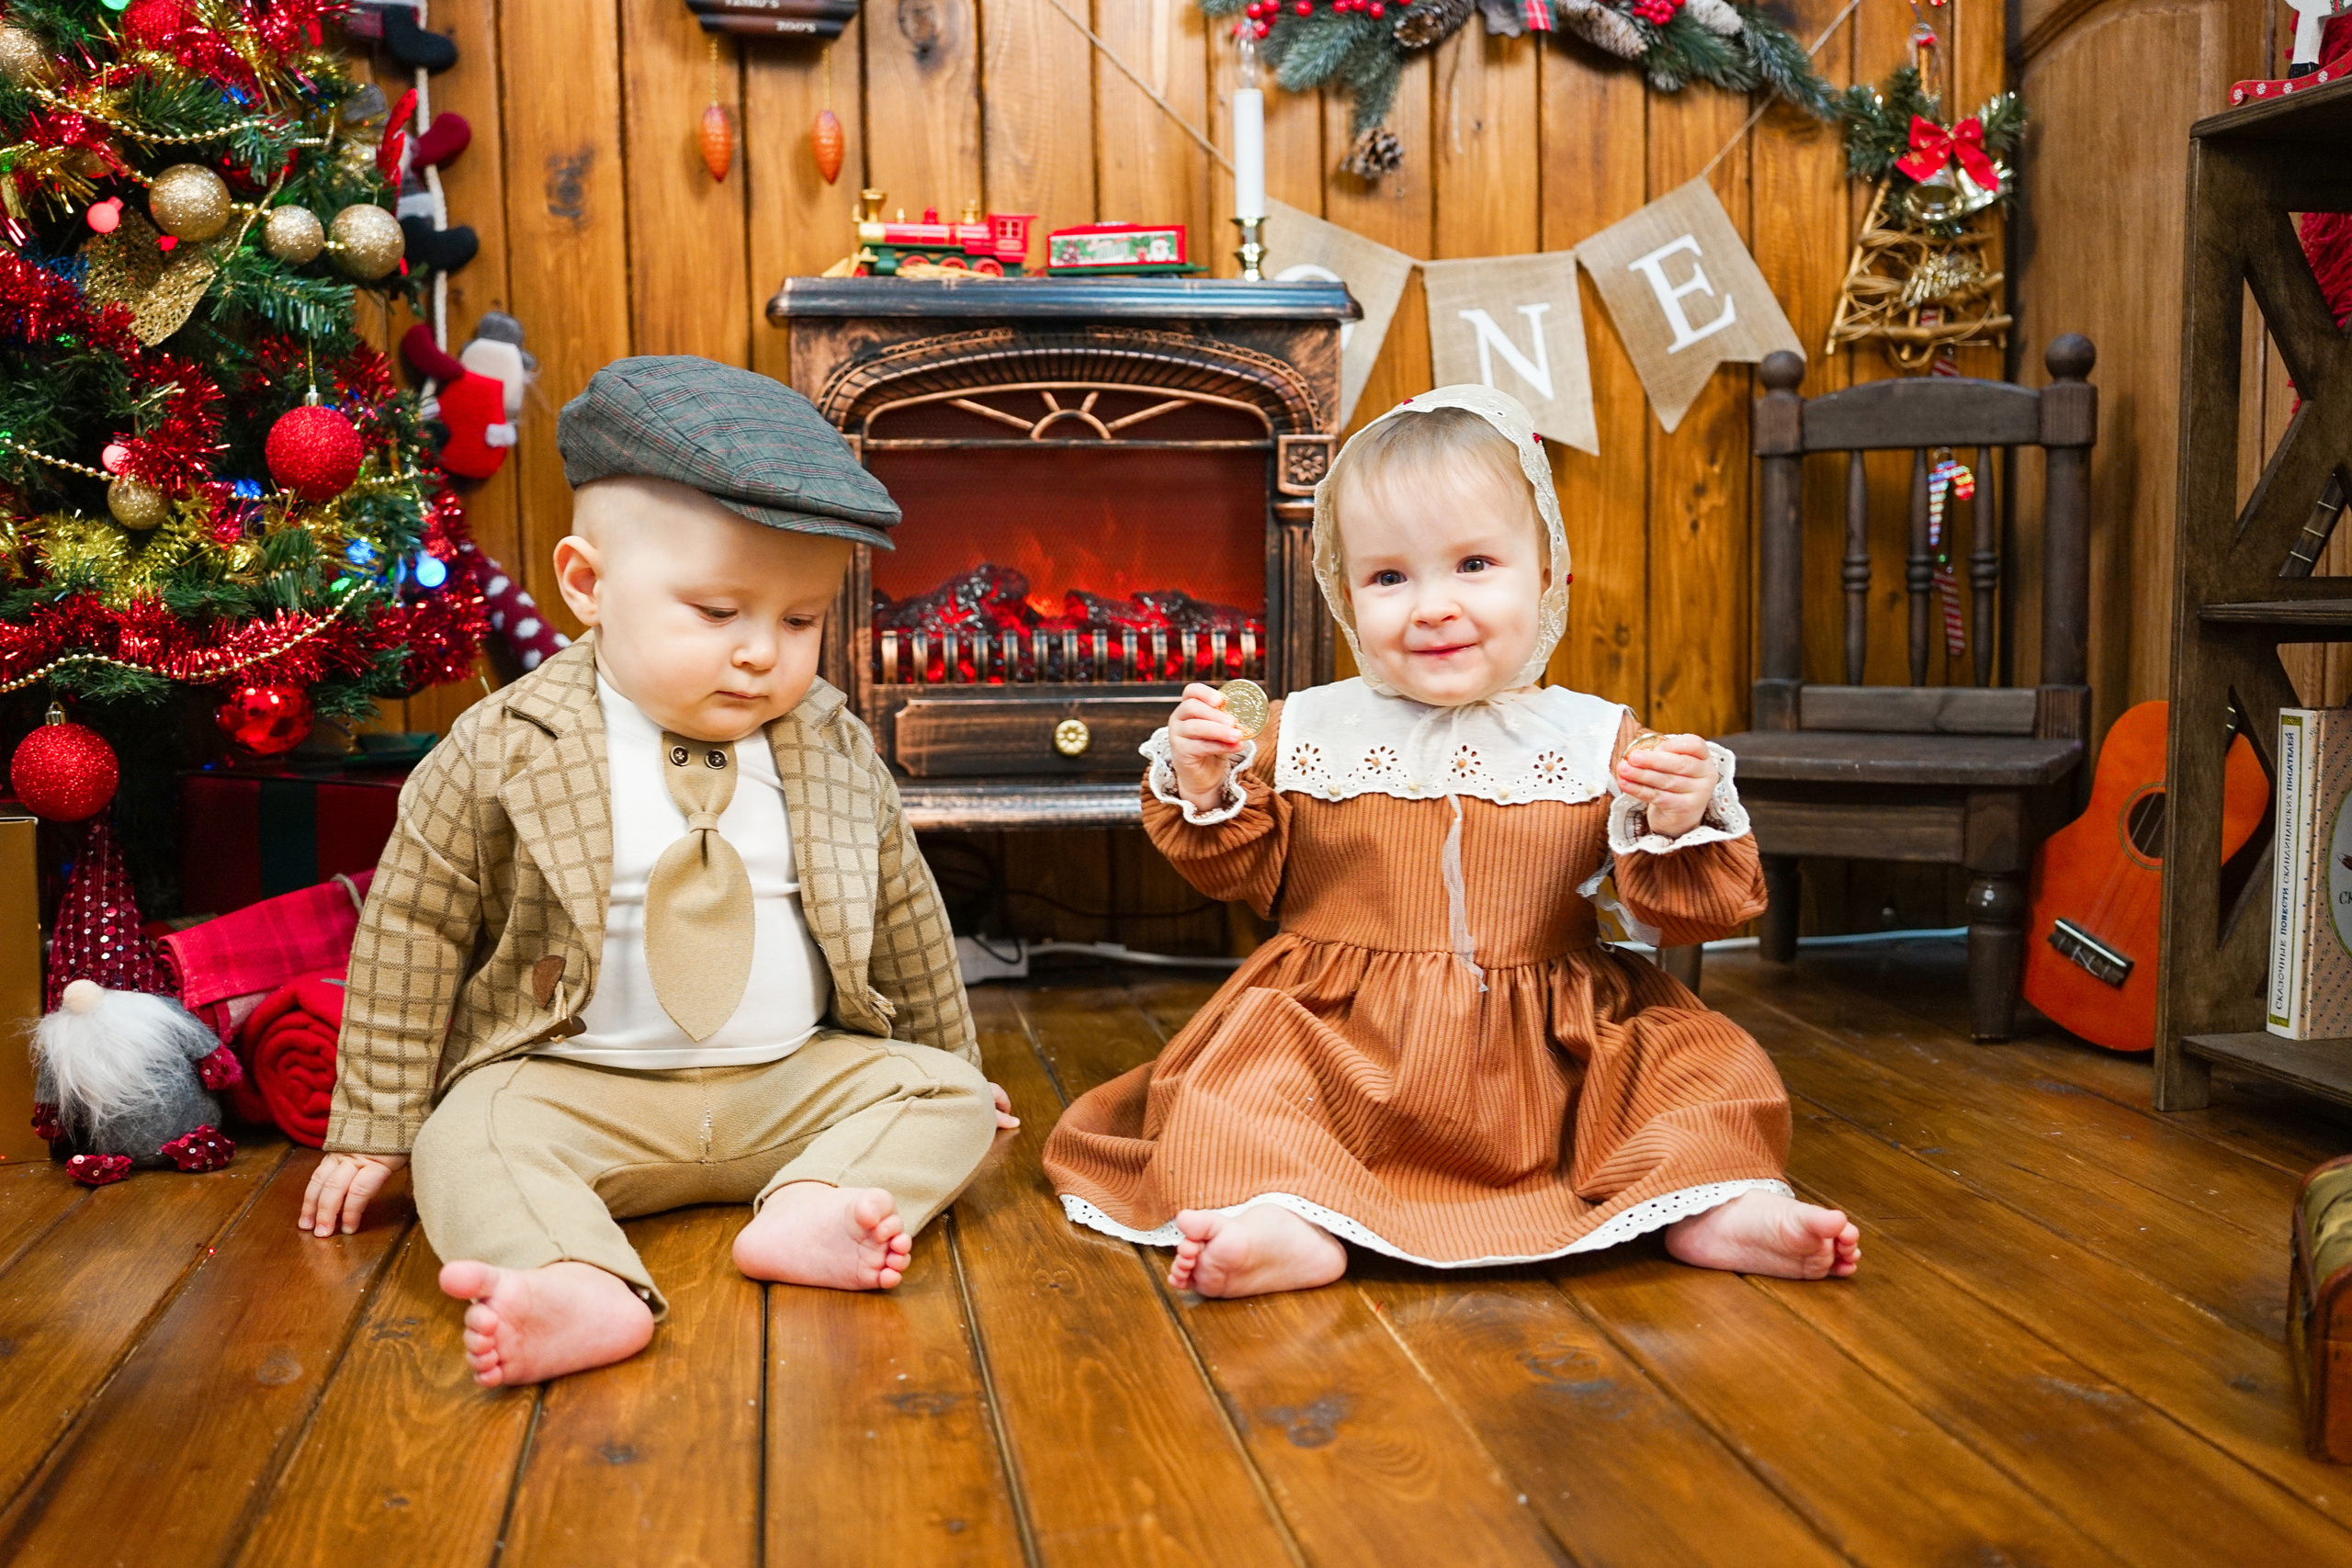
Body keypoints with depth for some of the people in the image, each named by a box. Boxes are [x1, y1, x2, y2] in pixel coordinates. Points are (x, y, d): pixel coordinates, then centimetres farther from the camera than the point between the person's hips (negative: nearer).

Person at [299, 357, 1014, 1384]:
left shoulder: (836, 752, 0)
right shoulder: (503, 751, -9)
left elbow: (902, 915, 12)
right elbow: (410, 933, -3)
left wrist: (953, 1067, 21)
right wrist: (374, 1133, -1)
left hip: (795, 1082, 3)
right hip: (573, 1091, -3)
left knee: (944, 1093, -13)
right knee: (470, 1144, -28)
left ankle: (805, 1209, -34)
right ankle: (585, 1289, -51)